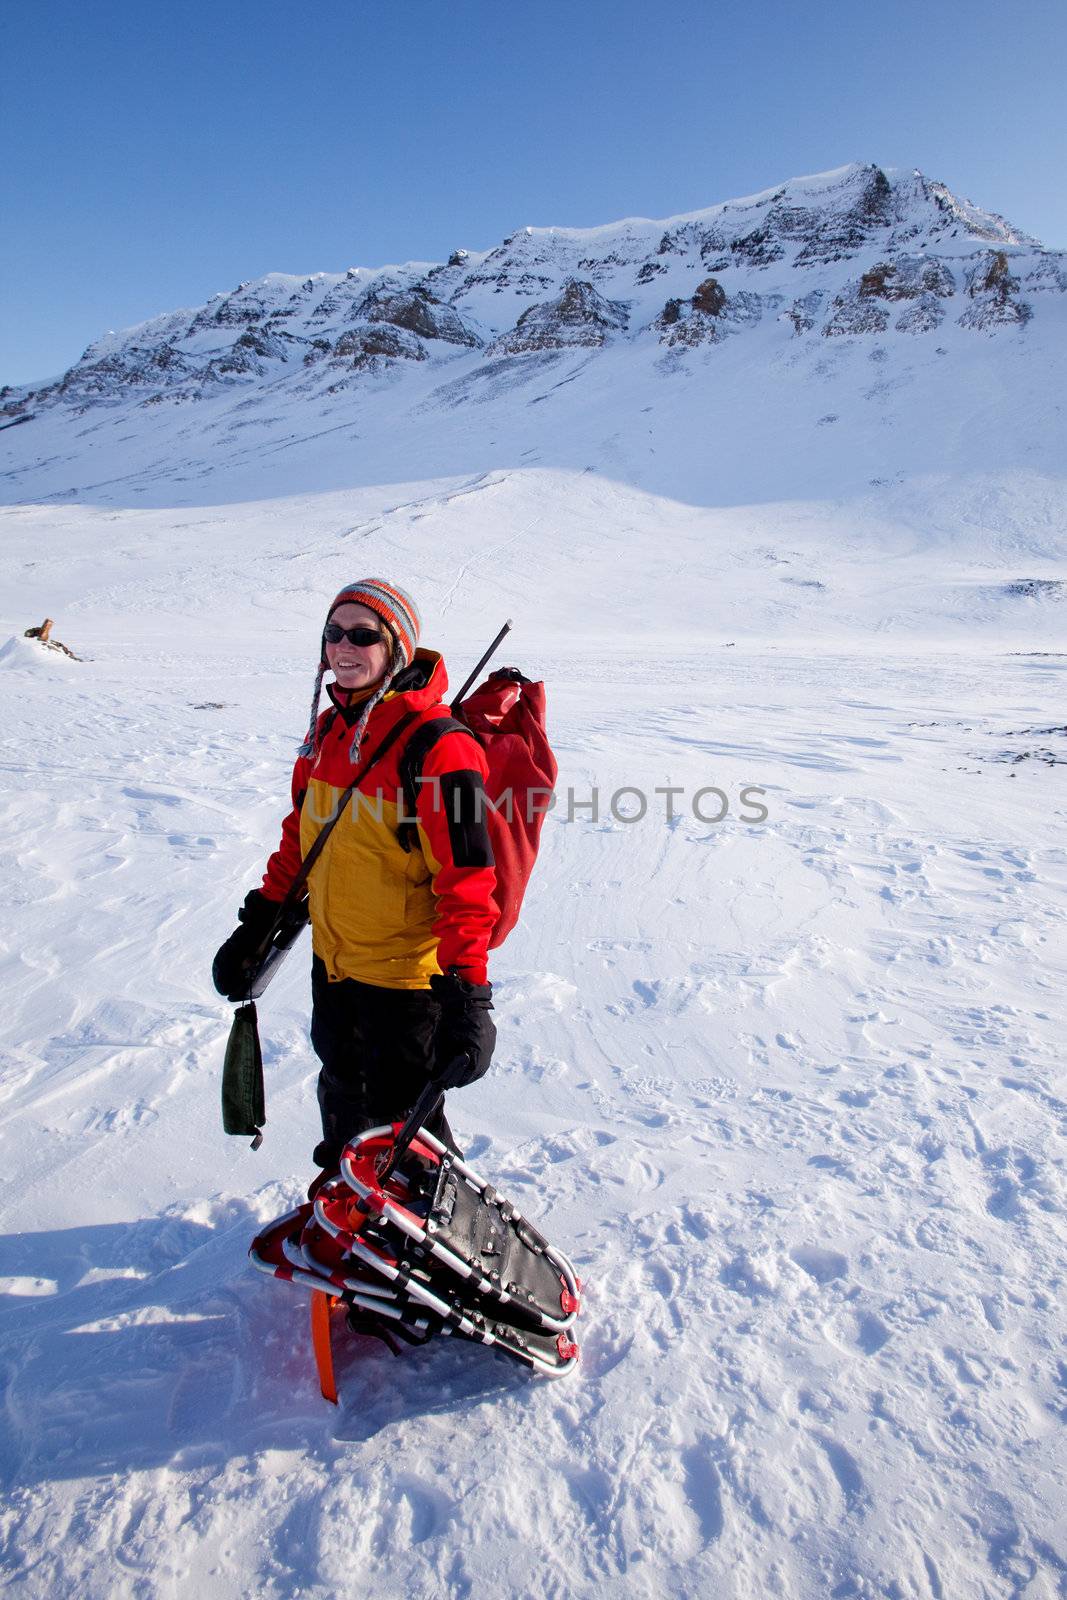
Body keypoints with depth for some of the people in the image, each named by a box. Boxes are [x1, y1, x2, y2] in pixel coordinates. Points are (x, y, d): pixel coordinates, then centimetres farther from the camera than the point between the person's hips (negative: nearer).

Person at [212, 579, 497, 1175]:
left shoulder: (437, 746, -22)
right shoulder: (329, 728, 3)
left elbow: (465, 882, -24)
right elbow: (301, 836, 13)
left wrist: (467, 994, -28)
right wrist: (258, 926, 13)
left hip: (406, 974, -8)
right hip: (333, 961, 8)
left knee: (401, 1122, 9)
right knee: (343, 1097, 28)